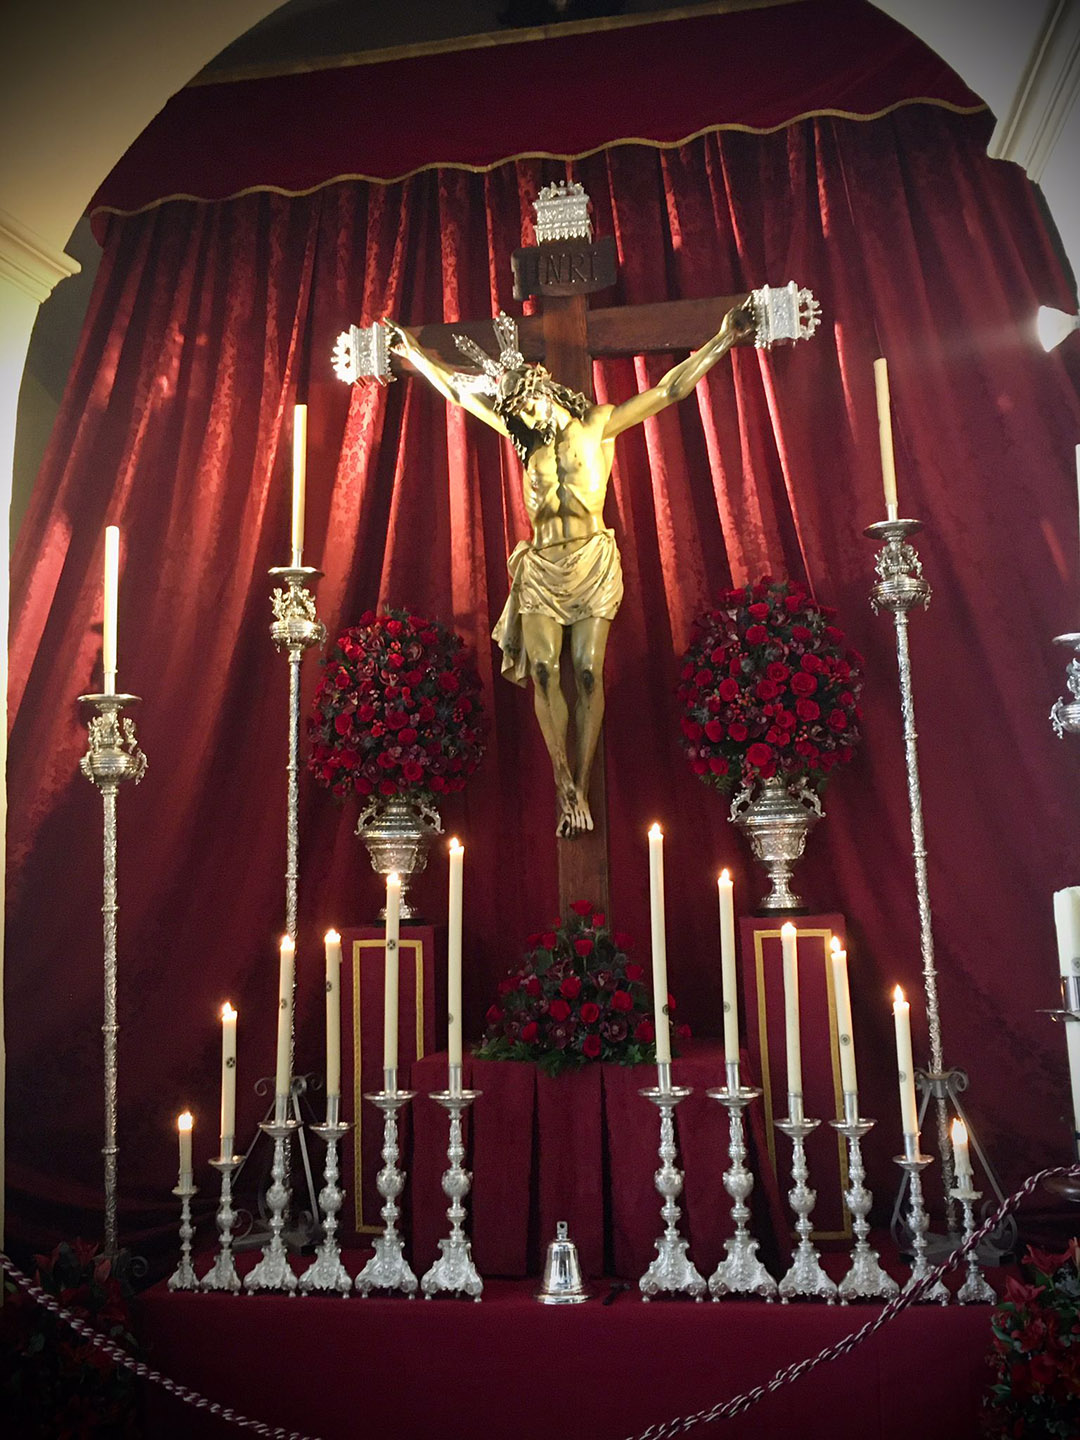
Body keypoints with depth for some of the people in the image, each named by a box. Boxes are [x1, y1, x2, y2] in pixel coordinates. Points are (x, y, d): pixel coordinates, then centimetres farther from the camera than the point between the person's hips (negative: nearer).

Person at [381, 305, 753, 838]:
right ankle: (566, 786, -6)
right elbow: (459, 390, 24)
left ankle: (579, 789, -2)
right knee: (544, 671, -9)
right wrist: (414, 353, 28)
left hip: (592, 562, -3)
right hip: (540, 568, 3)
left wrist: (721, 341, 0)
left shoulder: (598, 425, 8)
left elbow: (669, 389, 5)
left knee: (588, 674, -5)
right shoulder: (528, 439, 17)